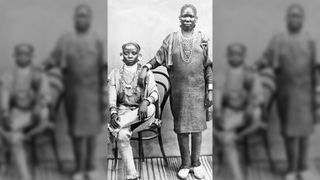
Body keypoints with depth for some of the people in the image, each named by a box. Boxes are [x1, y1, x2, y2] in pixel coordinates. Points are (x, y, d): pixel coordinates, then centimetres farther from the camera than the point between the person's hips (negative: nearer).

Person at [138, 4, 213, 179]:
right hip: (179, 91, 0)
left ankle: (196, 163, 19)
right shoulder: (172, 39, 3)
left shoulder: (202, 39, 3)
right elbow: (158, 58, 3)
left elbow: (208, 66, 3)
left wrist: (210, 90, -1)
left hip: (198, 91, 0)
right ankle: (185, 164, 17)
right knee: (181, 127, 4)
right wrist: (145, 68, -16)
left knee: (197, 126, 5)